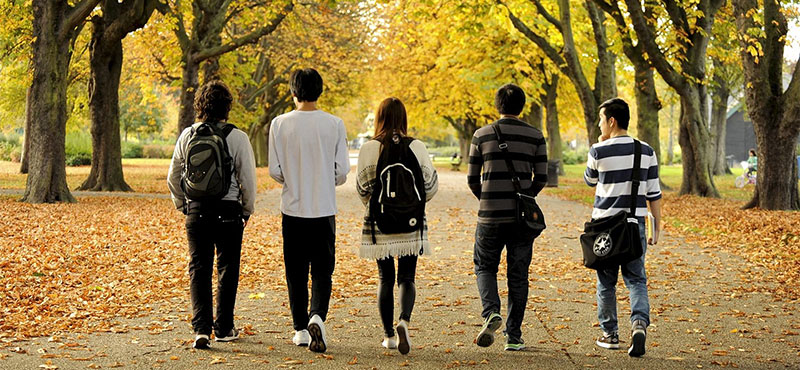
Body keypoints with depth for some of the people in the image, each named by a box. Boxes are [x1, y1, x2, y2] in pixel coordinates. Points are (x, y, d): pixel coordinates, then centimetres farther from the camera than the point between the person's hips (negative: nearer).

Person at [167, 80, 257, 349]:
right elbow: (247, 178, -6)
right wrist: (247, 210, 9)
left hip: (196, 210, 2)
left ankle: (201, 328, -7)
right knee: (227, 269, 10)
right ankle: (224, 328, 17)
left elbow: (173, 177, 8)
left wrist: (182, 205, 22)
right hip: (228, 210, -2)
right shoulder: (237, 137, -8)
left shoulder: (188, 135, 2)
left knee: (199, 269, 5)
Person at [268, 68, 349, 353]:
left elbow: (275, 171, -4)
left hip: (293, 208, 0)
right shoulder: (334, 124, -5)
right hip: (324, 210, 0)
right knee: (322, 271, 7)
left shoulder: (280, 124, -5)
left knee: (296, 273, 11)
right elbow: (342, 171, -3)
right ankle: (317, 317, -15)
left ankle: (301, 330, 15)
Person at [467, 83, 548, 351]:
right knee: (518, 276, 9)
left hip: (490, 216, -1)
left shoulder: (482, 135, 0)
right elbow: (541, 178, 1)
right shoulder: (535, 136, 1)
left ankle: (491, 313, -9)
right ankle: (513, 337, 9)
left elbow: (472, 179, 2)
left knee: (485, 267, 16)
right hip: (522, 218, 1)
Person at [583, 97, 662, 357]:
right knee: (636, 280, 6)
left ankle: (610, 334, 18)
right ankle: (640, 323, -18)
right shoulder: (646, 152, 2)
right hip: (635, 224, 2)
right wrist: (657, 227, 9)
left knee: (606, 282, 11)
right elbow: (654, 194, 3)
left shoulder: (599, 151, -8)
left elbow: (590, 181, 12)